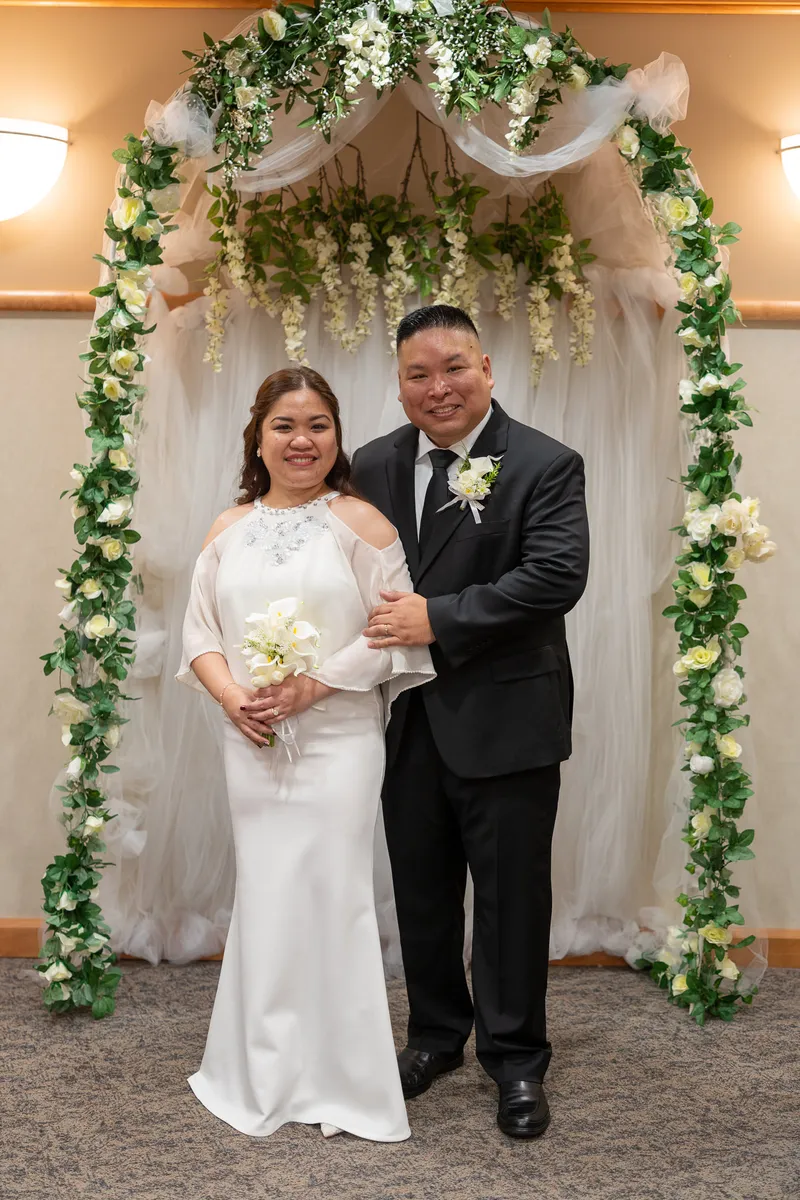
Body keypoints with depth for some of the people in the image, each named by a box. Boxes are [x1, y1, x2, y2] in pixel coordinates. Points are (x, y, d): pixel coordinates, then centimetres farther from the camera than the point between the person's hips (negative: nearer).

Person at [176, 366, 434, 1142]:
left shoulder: (360, 521, -3)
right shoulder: (228, 531, 9)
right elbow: (201, 633, 9)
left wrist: (310, 686, -17)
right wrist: (231, 695, -10)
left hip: (337, 739, -3)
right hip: (251, 742, 4)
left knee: (331, 892, 0)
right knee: (264, 895, 9)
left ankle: (340, 1080, 14)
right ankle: (265, 1076, 22)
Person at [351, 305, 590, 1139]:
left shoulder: (546, 466, -9)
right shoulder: (374, 466, 5)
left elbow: (557, 577, -20)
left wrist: (437, 619, -22)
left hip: (504, 721, -4)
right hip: (409, 720, 5)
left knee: (511, 894, 6)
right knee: (420, 889, 17)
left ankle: (515, 1060, 23)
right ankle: (436, 1032, 36)